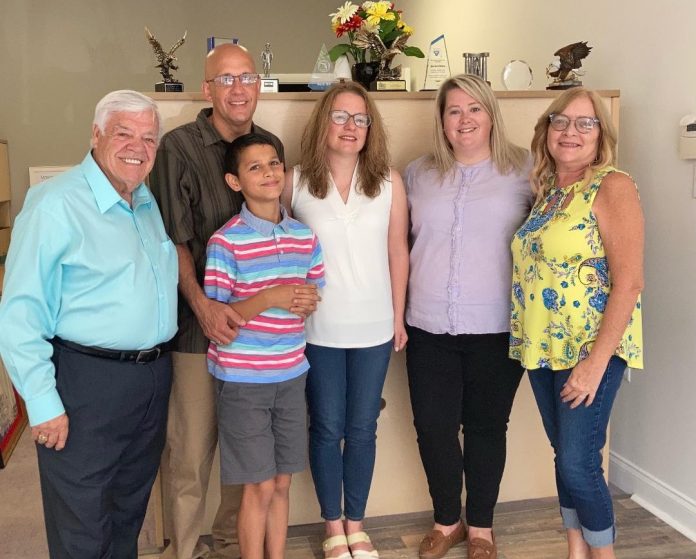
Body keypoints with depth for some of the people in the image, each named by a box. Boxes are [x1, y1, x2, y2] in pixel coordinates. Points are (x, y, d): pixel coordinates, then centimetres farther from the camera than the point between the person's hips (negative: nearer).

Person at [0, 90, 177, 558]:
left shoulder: (152, 204, 10)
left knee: (130, 513, 22)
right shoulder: (55, 204, -14)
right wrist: (43, 403, -18)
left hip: (153, 375, 7)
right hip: (87, 381, -7)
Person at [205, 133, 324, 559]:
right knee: (260, 487, 5)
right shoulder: (226, 242, -12)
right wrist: (269, 299, -23)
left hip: (292, 375, 5)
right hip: (242, 379, -4)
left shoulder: (305, 237, 3)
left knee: (282, 483, 15)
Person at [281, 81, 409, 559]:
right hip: (318, 328, -1)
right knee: (327, 428, 11)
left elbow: (398, 252, 2)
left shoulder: (389, 182, -3)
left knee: (363, 428, 12)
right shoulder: (295, 183, -5)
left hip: (374, 328, 1)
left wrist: (398, 317, 4)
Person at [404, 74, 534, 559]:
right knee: (433, 427, 7)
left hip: (497, 329, -2)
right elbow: (401, 242, 15)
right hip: (429, 328, 2)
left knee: (486, 427, 10)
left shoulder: (523, 170, 1)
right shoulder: (418, 174, 9)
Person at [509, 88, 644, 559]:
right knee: (565, 457, 15)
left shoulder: (612, 187, -12)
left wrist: (596, 361, -20)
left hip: (592, 348, -7)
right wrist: (529, 339, 6)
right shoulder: (547, 189, 10)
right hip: (544, 346, 7)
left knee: (578, 463, -3)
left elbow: (629, 282, -17)